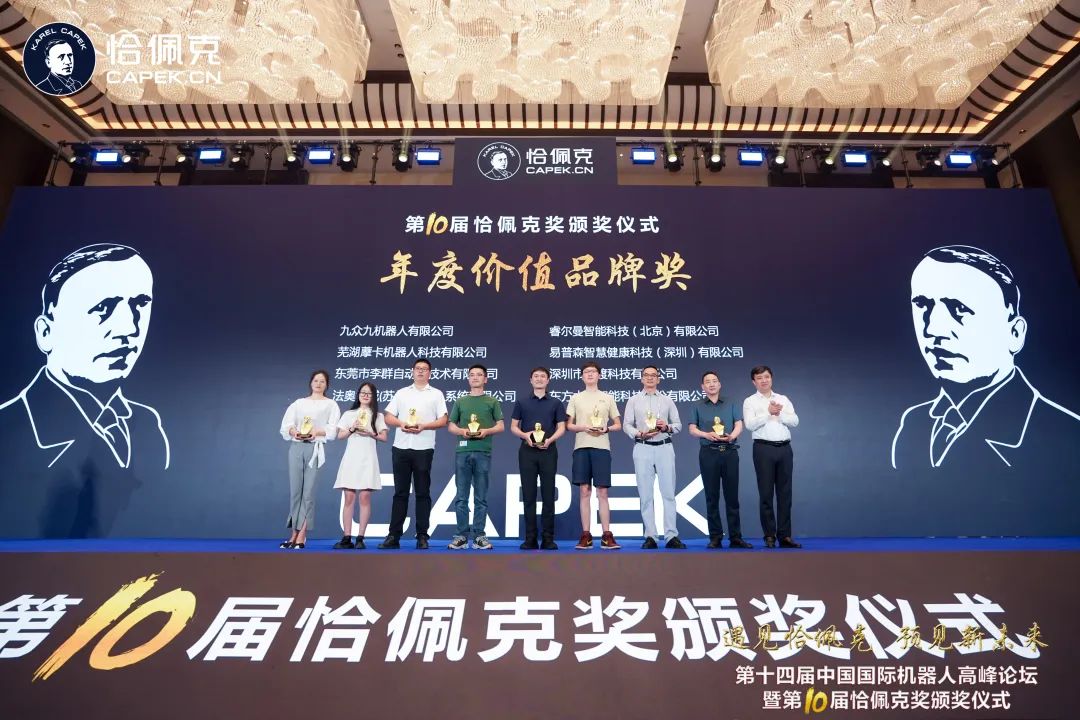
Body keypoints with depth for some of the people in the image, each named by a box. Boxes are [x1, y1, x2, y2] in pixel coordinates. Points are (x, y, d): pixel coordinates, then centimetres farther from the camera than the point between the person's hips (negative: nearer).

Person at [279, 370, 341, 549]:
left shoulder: (331, 404, 11)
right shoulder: (299, 403, 18)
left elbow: (332, 430, -1)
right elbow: (286, 425, 7)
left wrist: (316, 432, -18)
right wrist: (294, 431, -14)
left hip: (315, 448, -3)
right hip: (296, 447, 3)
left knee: (308, 492, -5)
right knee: (295, 491, 2)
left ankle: (302, 536, -2)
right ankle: (294, 533, 7)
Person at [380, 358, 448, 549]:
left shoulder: (436, 394, 9)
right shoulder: (401, 393, 15)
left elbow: (443, 421, 1)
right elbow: (388, 417, 10)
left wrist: (423, 426, -14)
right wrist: (401, 423, -9)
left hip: (423, 449, -2)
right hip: (401, 448, 2)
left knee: (422, 493, 2)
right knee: (400, 492, 5)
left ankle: (422, 536, 7)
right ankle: (394, 536, 9)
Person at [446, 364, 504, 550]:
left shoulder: (492, 401, 10)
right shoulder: (460, 401, 15)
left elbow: (501, 426, 7)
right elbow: (451, 426, 14)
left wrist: (486, 431, -12)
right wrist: (462, 431, -7)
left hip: (483, 453, -1)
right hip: (462, 451, 1)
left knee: (481, 497, 2)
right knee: (461, 496, 2)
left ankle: (479, 536, 8)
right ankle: (462, 536, 8)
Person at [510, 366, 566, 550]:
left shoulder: (555, 403, 9)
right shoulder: (521, 403, 10)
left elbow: (561, 428, 4)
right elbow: (513, 427, 9)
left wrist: (550, 439, -14)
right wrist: (525, 435, -12)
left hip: (548, 451, 0)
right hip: (527, 451, 1)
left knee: (548, 495, 0)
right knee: (529, 495, 1)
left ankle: (548, 539, 6)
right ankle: (530, 538, 7)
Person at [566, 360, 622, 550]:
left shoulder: (607, 398, 11)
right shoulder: (576, 398, 11)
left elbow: (618, 425, 12)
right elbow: (568, 425, 9)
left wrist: (606, 429, -9)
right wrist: (583, 428, -9)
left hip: (602, 447, 0)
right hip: (581, 447, 1)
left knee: (602, 492, -1)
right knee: (584, 491, 1)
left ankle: (607, 536, 3)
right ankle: (586, 535, 6)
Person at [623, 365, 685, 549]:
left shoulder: (667, 400, 14)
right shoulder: (633, 400, 10)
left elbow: (678, 424, 12)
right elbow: (627, 425, 4)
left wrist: (667, 427, -8)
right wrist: (639, 434, -13)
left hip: (664, 447, 1)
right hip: (642, 448, -1)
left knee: (668, 493, -2)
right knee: (645, 494, 0)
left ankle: (671, 536, 1)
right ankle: (650, 536, 5)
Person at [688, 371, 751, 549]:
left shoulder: (731, 404, 14)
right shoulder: (698, 406, 12)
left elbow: (739, 425, 5)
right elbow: (692, 429, 4)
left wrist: (731, 436, -16)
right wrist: (707, 435, -15)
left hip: (730, 452, 1)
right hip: (708, 453, 0)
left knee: (732, 496, 2)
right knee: (712, 497, 2)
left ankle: (735, 537, 8)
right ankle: (715, 537, 9)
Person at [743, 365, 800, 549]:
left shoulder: (783, 399, 14)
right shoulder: (750, 401, 5)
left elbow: (794, 421, 2)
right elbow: (750, 424, -10)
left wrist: (779, 414, -12)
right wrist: (768, 412, -12)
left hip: (785, 448, 3)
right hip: (764, 448, -3)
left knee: (785, 493, 5)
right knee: (766, 493, 0)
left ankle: (785, 535, 10)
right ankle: (769, 536, 8)